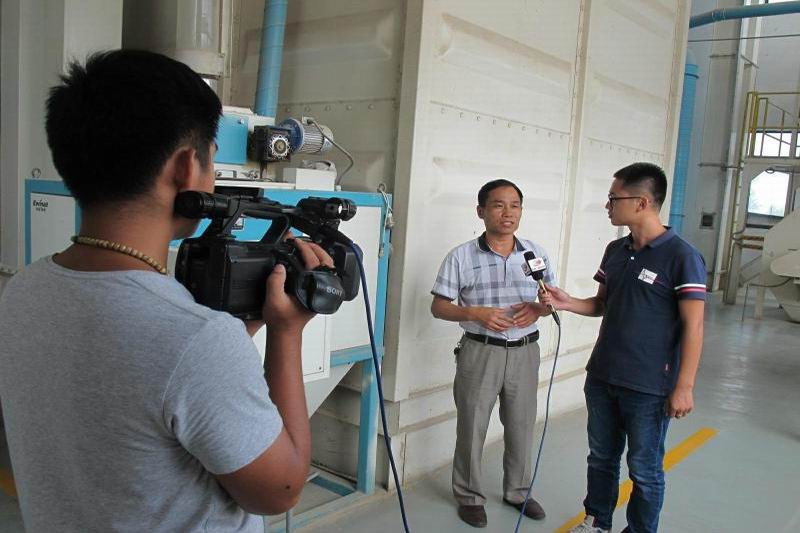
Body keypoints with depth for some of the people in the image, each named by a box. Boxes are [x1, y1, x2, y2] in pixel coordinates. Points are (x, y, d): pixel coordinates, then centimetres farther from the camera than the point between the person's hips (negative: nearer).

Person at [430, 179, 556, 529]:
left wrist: (538, 309, -12)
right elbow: (438, 307, -6)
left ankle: (517, 491, 37)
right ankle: (469, 496, 28)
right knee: (471, 428, 7)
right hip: (480, 352, -3)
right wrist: (475, 313, -22)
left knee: (521, 427, 16)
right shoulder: (461, 257, -8)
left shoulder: (536, 253, 2)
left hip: (524, 352, 3)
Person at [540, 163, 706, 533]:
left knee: (644, 470, 10)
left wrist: (684, 387, -16)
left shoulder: (682, 256, -15)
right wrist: (566, 302, -4)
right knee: (601, 458, 20)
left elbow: (693, 326, -14)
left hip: (649, 388, -6)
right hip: (601, 378, 7)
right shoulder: (615, 251, 6)